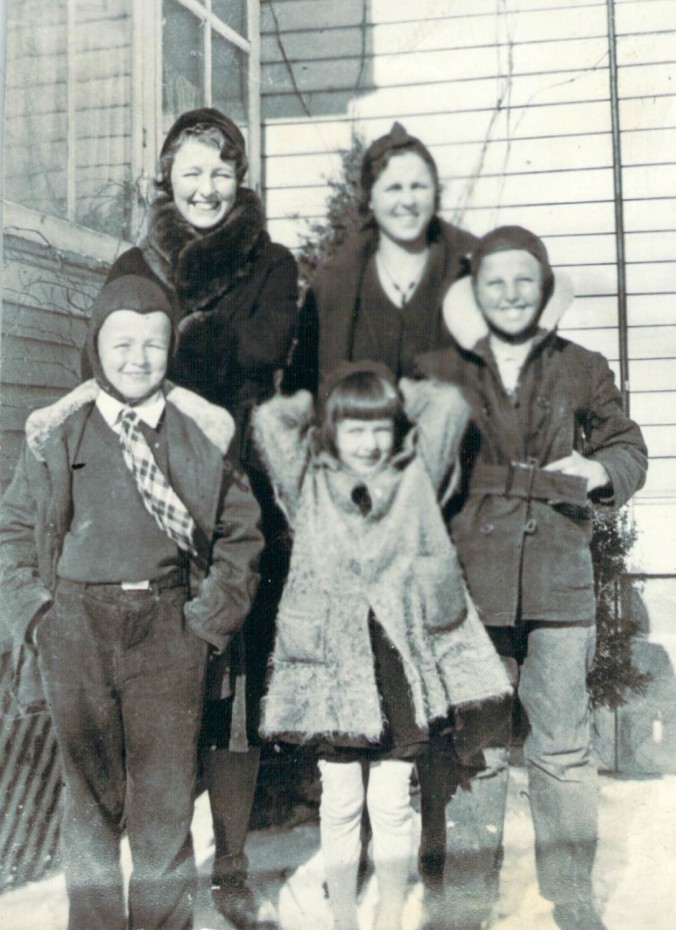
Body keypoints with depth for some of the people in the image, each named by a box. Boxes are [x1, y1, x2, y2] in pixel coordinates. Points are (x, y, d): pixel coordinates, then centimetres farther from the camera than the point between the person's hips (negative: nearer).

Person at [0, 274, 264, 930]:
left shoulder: (203, 432, 3)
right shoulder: (57, 434, 4)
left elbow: (240, 529, 7)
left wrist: (215, 612, -1)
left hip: (169, 629, 0)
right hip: (76, 625, 1)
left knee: (167, 796, 5)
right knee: (90, 795, 11)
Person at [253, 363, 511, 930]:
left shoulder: (416, 478, 6)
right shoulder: (309, 486, 3)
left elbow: (448, 404, 1)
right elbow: (269, 420, -7)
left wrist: (394, 394, 13)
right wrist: (317, 404, 10)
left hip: (401, 662, 1)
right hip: (333, 663, 0)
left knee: (392, 800, 8)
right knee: (341, 801, 9)